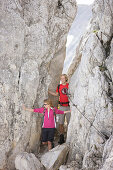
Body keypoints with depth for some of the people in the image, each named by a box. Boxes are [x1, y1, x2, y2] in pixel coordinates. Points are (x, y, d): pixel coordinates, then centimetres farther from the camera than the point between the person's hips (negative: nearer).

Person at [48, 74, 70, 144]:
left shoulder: (69, 85, -1)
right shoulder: (59, 86, 9)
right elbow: (56, 94, 21)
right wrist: (48, 91, 18)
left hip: (68, 106, -3)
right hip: (62, 106, 3)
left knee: (69, 122, 0)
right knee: (61, 123, 2)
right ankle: (61, 138, 9)